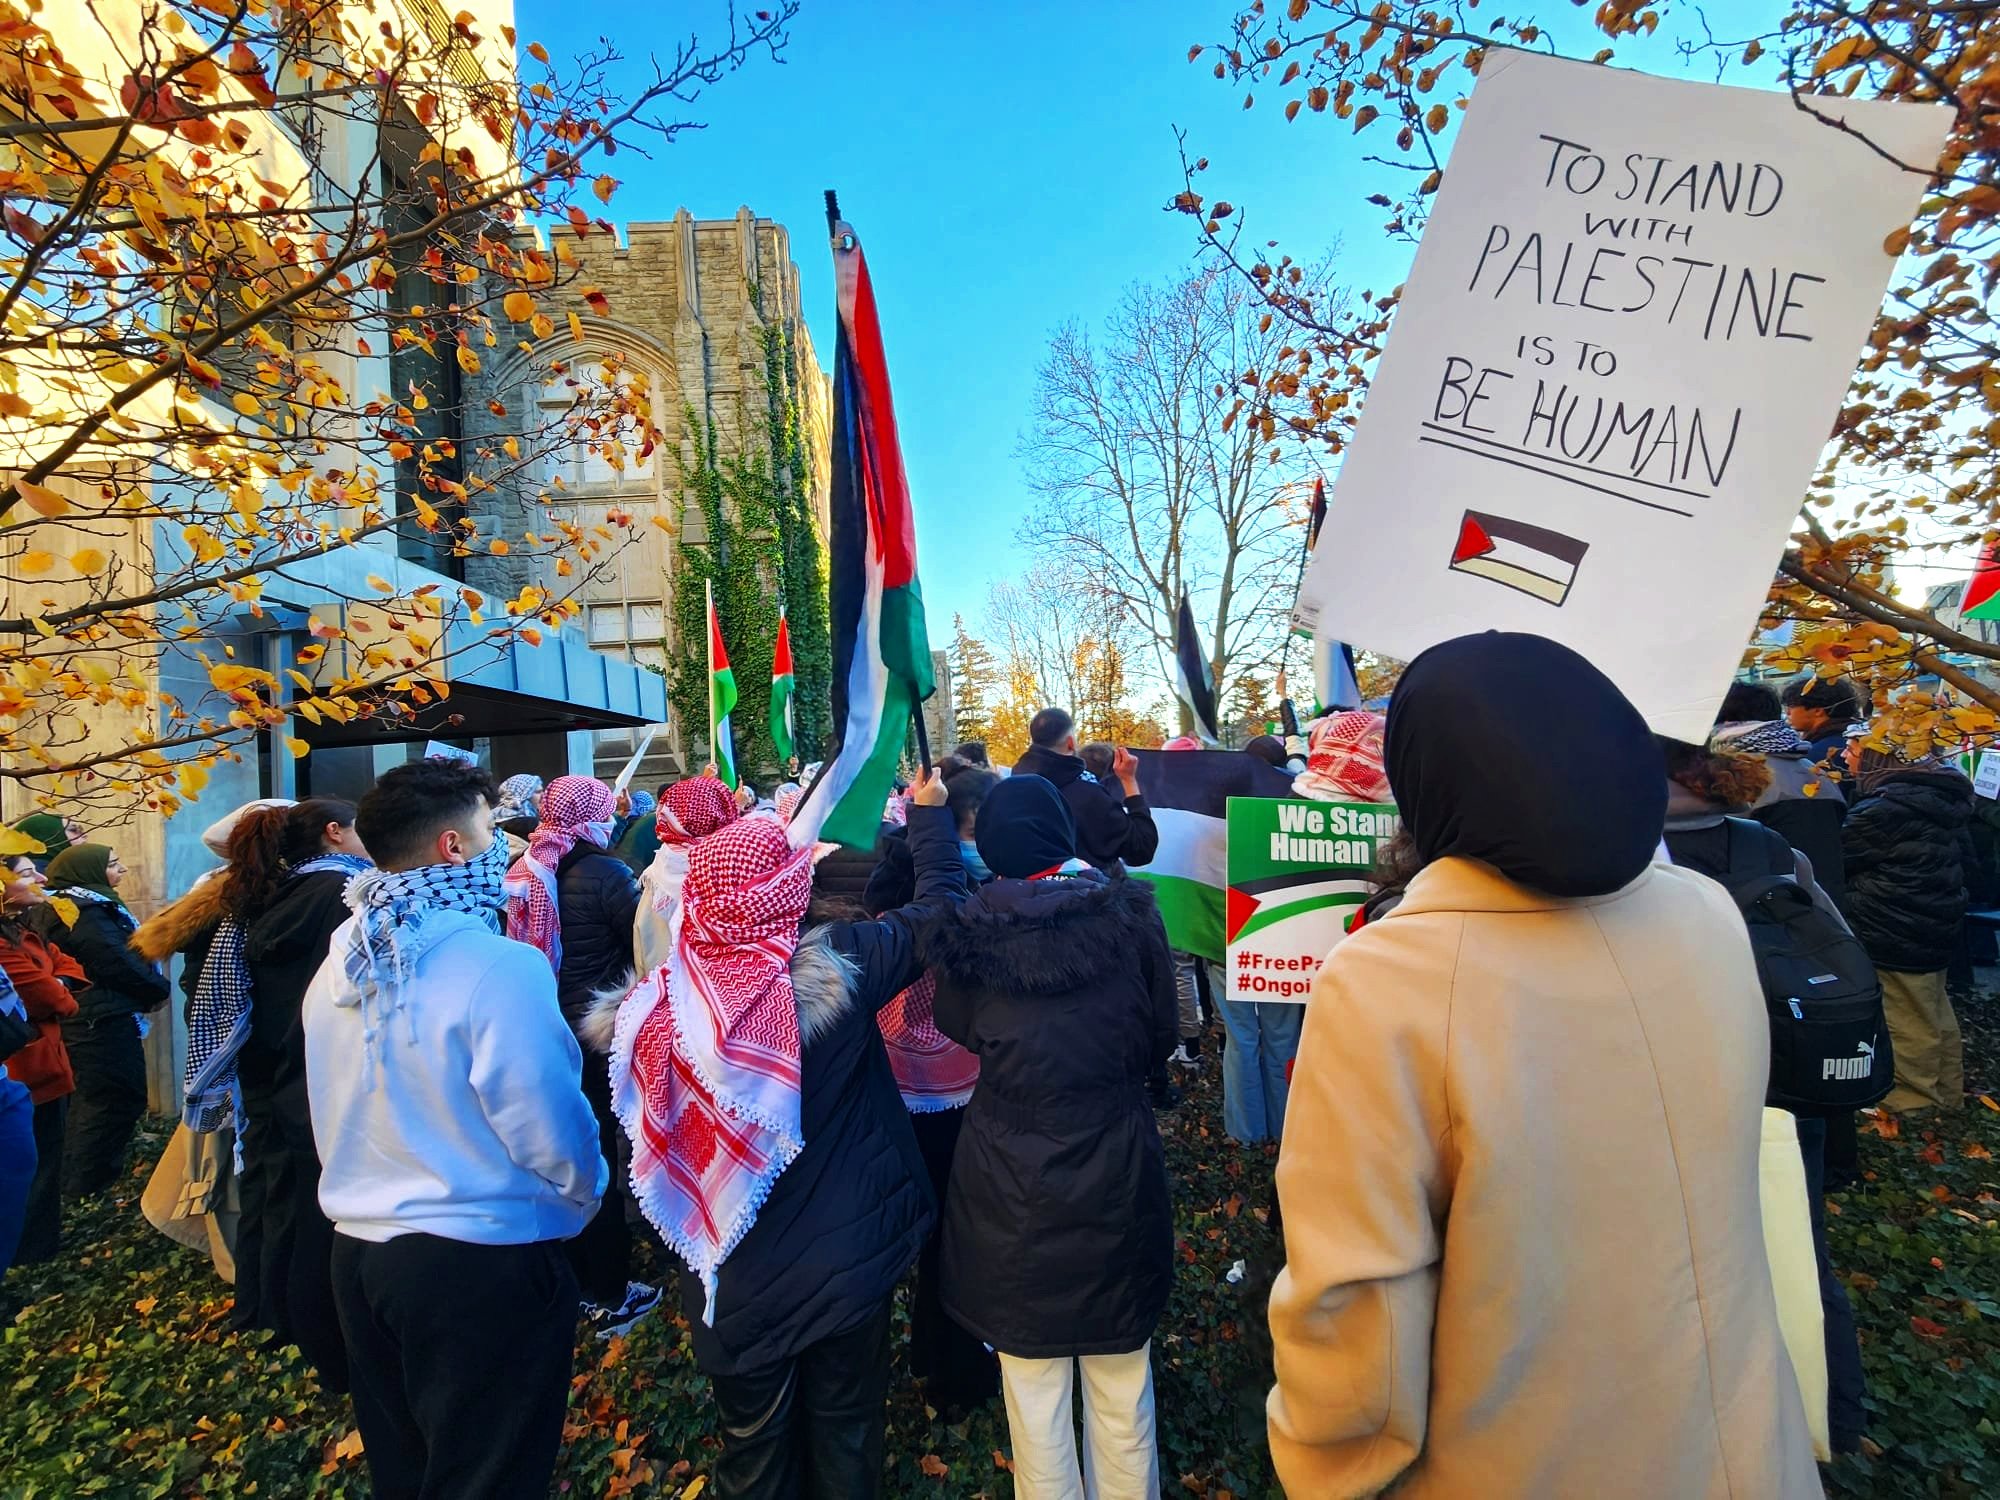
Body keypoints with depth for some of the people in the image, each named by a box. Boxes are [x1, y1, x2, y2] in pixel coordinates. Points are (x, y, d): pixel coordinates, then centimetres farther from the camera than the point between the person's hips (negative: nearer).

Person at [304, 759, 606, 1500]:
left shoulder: (338, 965, 1)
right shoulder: (498, 967, -25)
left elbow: (339, 1116, 10)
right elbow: (552, 1136, -20)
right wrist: (584, 1200, 1)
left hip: (358, 1250, 8)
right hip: (481, 1261, -7)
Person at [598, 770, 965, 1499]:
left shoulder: (666, 999, -18)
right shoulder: (837, 965, -22)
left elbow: (653, 1150, -3)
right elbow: (940, 903, -8)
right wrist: (930, 812, 5)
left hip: (736, 1273, 1)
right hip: (846, 1254, -1)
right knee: (844, 1432, 24)